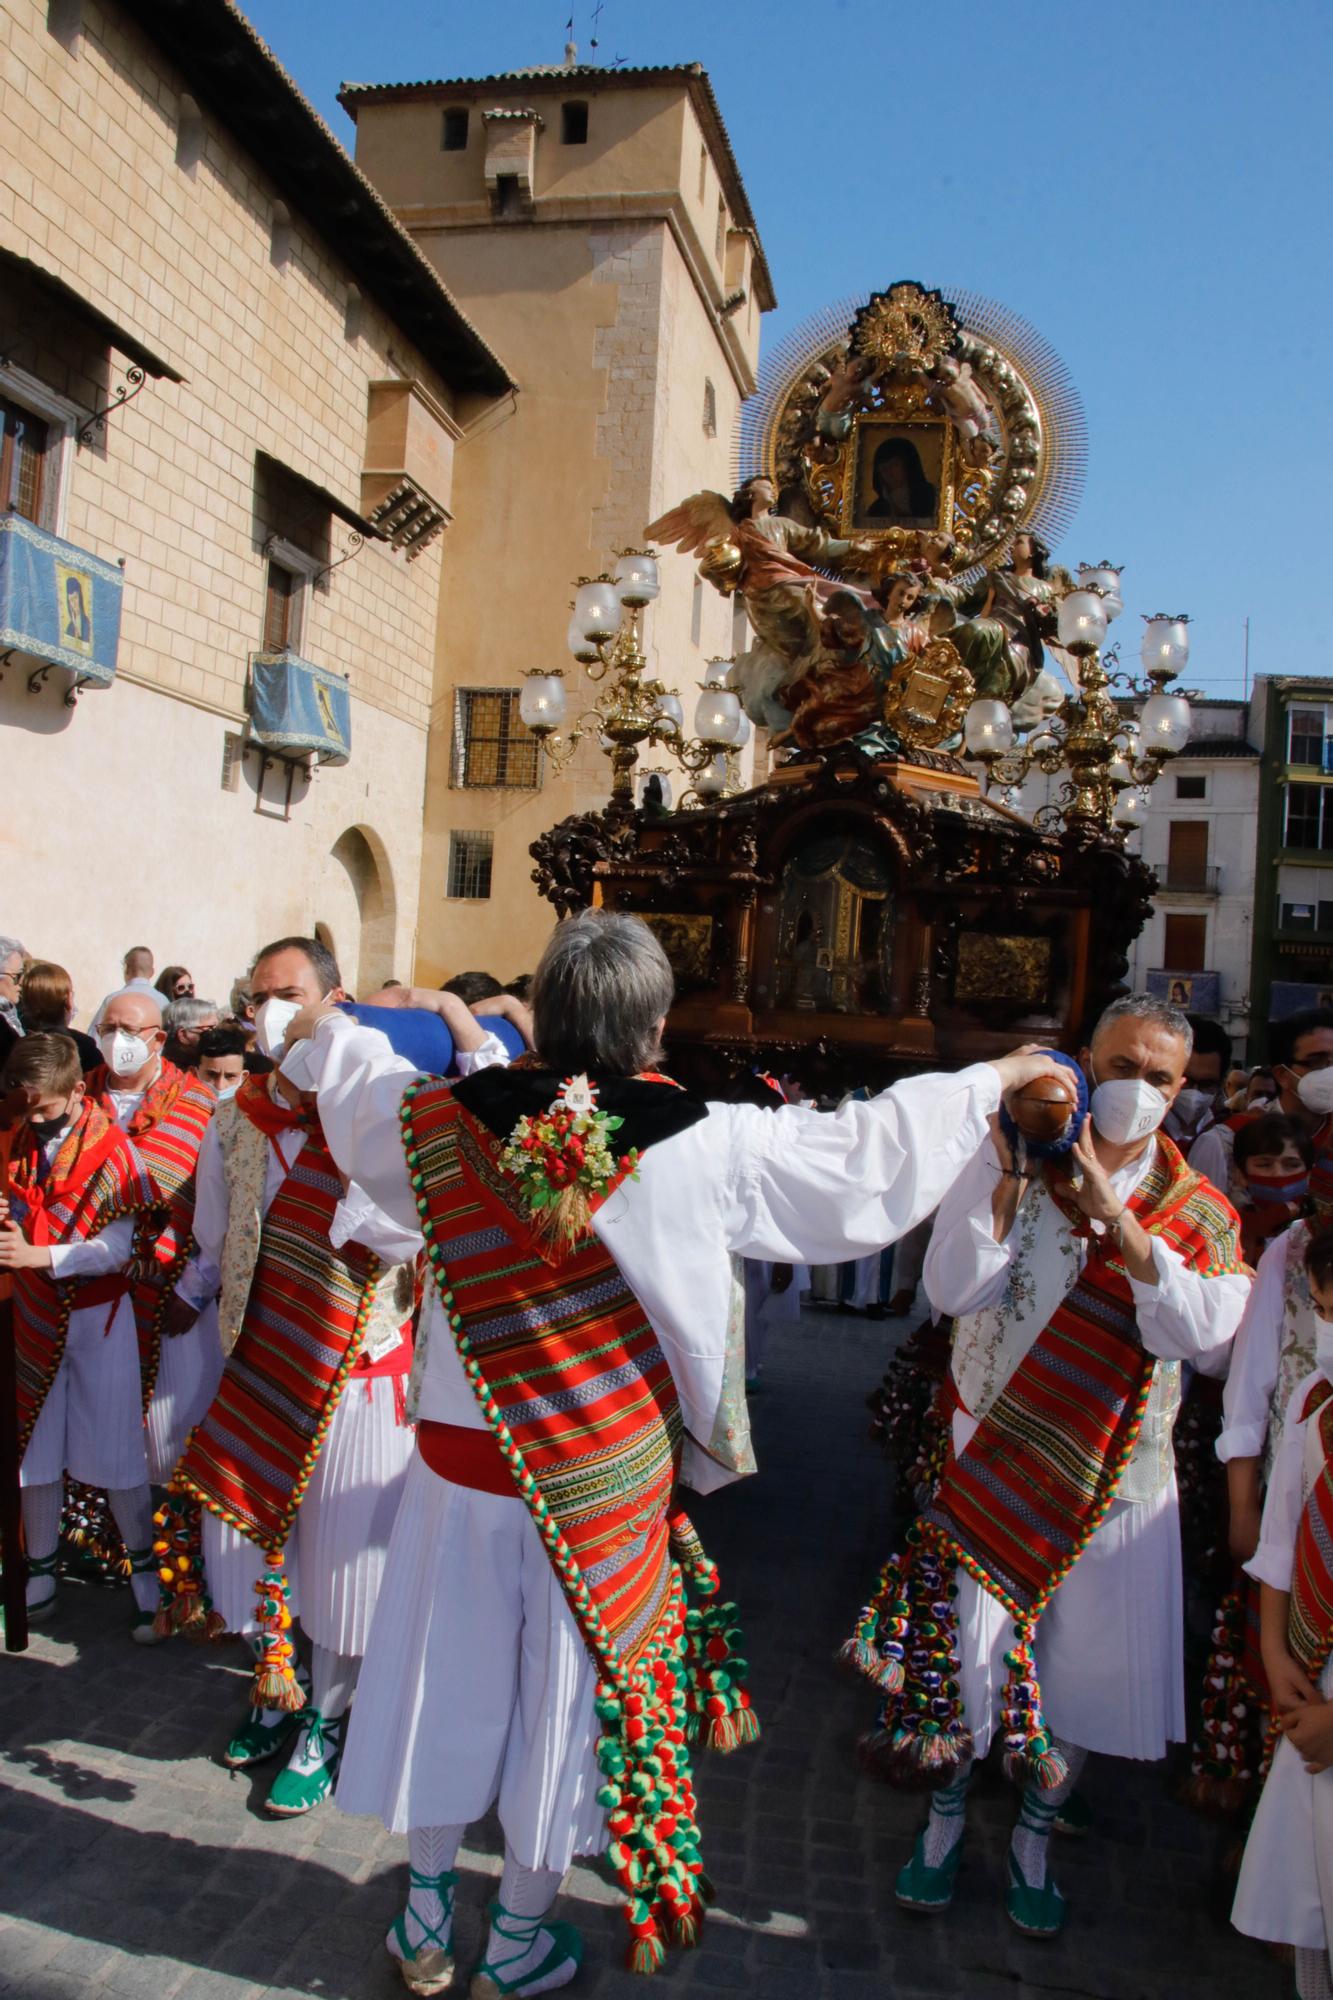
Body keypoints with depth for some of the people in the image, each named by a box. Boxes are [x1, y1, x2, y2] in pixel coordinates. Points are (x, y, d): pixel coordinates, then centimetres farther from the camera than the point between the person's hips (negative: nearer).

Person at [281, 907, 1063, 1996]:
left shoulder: (452, 1119, -12)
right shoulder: (708, 1144, -20)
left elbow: (360, 1081, 9)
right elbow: (868, 1149, -10)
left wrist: (325, 1028, 33)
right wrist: (997, 1077, 5)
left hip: (460, 1463, 3)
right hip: (601, 1486, -2)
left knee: (448, 1677, 21)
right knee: (566, 1694, 17)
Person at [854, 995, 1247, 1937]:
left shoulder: (1199, 1211, -1)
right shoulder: (1008, 1164, -6)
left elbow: (1203, 1334, -17)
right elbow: (953, 1290, -17)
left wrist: (1117, 1216, -25)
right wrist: (1014, 1172, -23)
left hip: (1116, 1474, 2)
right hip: (998, 1461, -2)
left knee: (1083, 1665, 12)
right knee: (969, 1646, 6)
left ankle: (1033, 1840, 39)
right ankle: (945, 1822, 35)